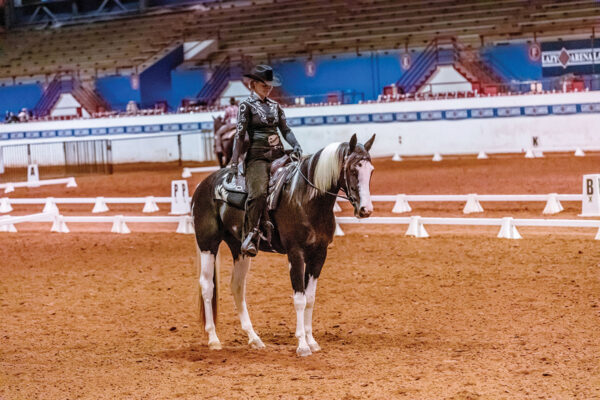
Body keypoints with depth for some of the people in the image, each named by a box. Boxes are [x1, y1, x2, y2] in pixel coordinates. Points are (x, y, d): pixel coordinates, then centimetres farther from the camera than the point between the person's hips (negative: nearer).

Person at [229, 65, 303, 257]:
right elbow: (240, 135, -3)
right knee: (258, 193, -27)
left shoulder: (275, 106, 19)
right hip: (258, 157, -6)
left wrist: (295, 145, -3)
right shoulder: (247, 105, 3)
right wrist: (234, 163, -10)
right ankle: (249, 239, -31)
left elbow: (285, 129, 18)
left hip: (279, 155, 6)